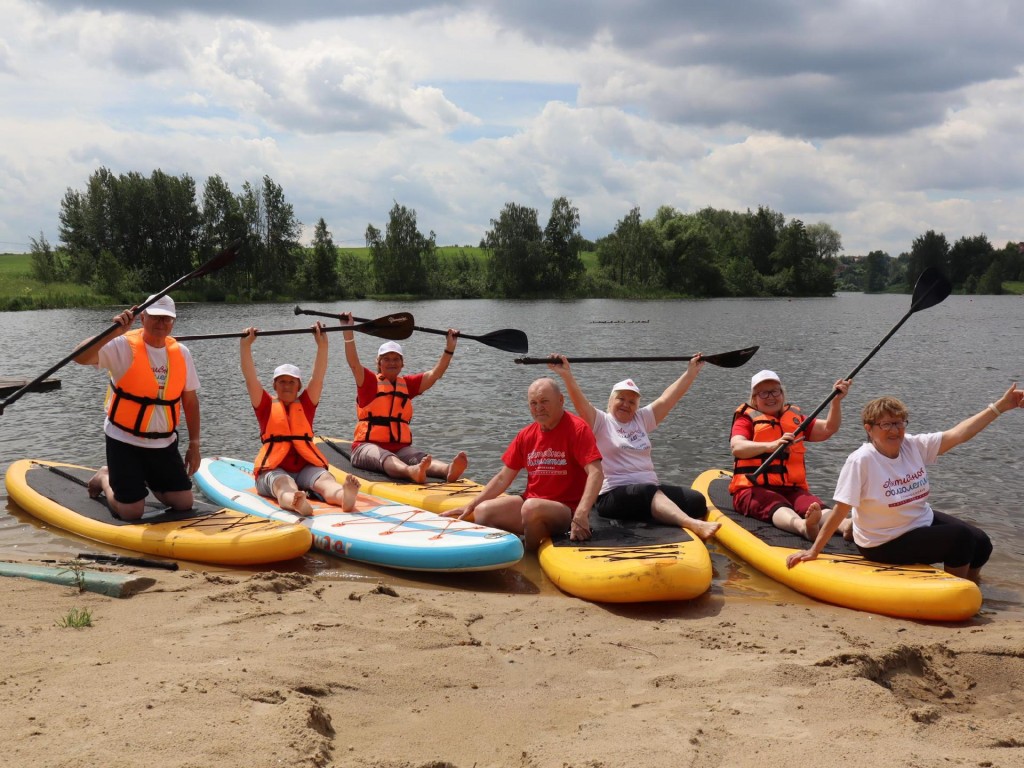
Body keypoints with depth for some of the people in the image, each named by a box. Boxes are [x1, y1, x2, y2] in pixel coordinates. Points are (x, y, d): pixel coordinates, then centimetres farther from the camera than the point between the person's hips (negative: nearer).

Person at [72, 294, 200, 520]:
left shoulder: (181, 353, 1)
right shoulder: (124, 346, -13)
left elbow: (190, 401, 7)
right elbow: (80, 357, -28)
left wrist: (194, 445, 5)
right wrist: (113, 332, -38)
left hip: (164, 443, 5)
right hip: (125, 442, -4)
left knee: (184, 503, 0)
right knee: (132, 512, -9)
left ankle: (147, 480, 30)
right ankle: (105, 478, 24)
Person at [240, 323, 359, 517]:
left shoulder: (306, 405, 17)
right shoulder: (266, 406, 12)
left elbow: (318, 377, 6)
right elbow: (250, 379, 0)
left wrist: (322, 344, -5)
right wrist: (245, 346, -11)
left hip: (307, 467, 2)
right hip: (274, 469, -2)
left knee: (326, 480, -31)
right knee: (284, 486, -36)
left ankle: (344, 496, -65)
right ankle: (295, 503, -72)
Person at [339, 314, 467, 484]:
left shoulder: (408, 384, 19)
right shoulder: (369, 382, 6)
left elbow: (434, 374, 11)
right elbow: (354, 364, -11)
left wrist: (450, 348, 1)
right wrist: (348, 332, -21)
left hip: (401, 447, 4)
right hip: (368, 446, -4)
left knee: (420, 457, -30)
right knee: (385, 457, -38)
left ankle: (448, 470, -62)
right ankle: (411, 471, -72)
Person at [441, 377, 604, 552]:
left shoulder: (577, 429, -10)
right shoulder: (526, 435, 10)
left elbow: (596, 473, -20)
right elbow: (503, 478, 15)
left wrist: (581, 515, -33)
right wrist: (470, 506, 7)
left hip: (567, 509, -6)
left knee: (532, 507, -35)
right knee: (482, 511, -14)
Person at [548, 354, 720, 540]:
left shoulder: (642, 420, 21)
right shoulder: (601, 422, 5)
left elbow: (667, 398, 19)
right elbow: (580, 402, -11)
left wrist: (691, 371, 16)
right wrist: (567, 375, -25)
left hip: (652, 490, 7)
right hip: (613, 495, -7)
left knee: (696, 501, -16)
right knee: (648, 492, -40)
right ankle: (691, 524, -58)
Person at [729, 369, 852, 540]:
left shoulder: (796, 418, 25)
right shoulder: (746, 419, 10)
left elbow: (829, 429, 14)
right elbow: (737, 448, -11)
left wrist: (836, 400, -2)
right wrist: (772, 445, -28)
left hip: (791, 489, 4)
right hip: (754, 489, -4)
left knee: (815, 507, -30)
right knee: (777, 507, -38)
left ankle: (845, 525, -60)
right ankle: (803, 526, -69)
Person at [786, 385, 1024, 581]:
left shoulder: (914, 446, -6)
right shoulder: (861, 461, -25)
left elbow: (958, 434, -9)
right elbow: (840, 511, -24)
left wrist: (1000, 406, -13)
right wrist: (814, 551, -23)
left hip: (923, 520, 7)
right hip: (885, 545, -7)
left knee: (981, 544, -2)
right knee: (961, 538, -17)